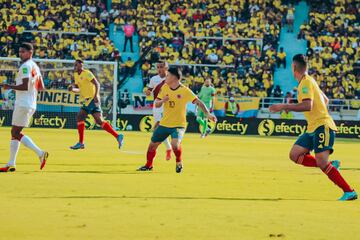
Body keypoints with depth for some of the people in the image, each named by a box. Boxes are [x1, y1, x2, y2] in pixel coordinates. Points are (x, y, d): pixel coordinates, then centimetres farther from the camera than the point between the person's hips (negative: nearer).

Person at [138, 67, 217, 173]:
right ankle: (148, 165, 35)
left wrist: (208, 114, -27)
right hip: (164, 124, 5)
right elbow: (156, 104, 6)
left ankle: (179, 162, 1)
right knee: (152, 145, 10)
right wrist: (162, 101, -17)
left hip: (179, 125, -5)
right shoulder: (164, 88, 2)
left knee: (175, 144, -29)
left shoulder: (185, 91, -12)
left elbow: (198, 102, -15)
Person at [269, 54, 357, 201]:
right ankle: (330, 166, 1)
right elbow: (325, 100, 27)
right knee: (295, 155, 1)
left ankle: (349, 192, -15)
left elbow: (307, 106, -26)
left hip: (322, 126, -10)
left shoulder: (306, 82, -12)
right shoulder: (308, 81, 17)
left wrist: (284, 106, -22)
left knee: (321, 162, -18)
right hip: (313, 128, 10)